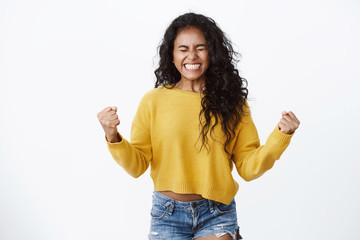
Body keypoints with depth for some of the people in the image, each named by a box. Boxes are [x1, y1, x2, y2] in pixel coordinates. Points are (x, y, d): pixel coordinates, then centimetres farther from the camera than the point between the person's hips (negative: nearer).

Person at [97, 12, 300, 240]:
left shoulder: (232, 102, 2)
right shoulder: (153, 101, 0)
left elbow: (248, 168, 1)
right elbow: (137, 165, 0)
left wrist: (281, 136, -12)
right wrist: (113, 137, -16)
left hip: (217, 215, 0)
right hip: (167, 214, 0)